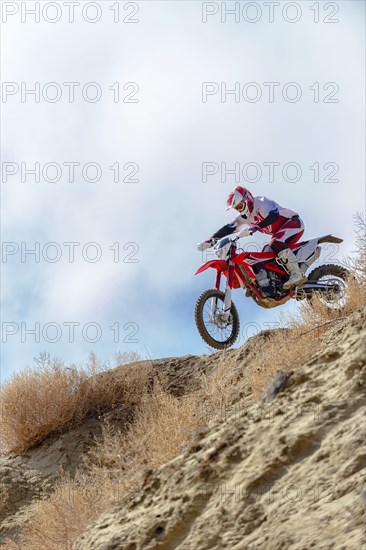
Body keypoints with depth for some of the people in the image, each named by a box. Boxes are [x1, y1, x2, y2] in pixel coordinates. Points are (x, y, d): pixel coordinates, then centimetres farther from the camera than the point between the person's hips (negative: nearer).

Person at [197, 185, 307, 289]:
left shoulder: (261, 202, -19)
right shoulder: (244, 216, 7)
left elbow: (274, 215, -37)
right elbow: (228, 228, 0)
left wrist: (255, 227, -49)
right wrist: (210, 241, -13)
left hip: (293, 222, -10)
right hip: (279, 232, 10)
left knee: (276, 243, -32)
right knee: (266, 253, 3)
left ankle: (297, 274, -39)